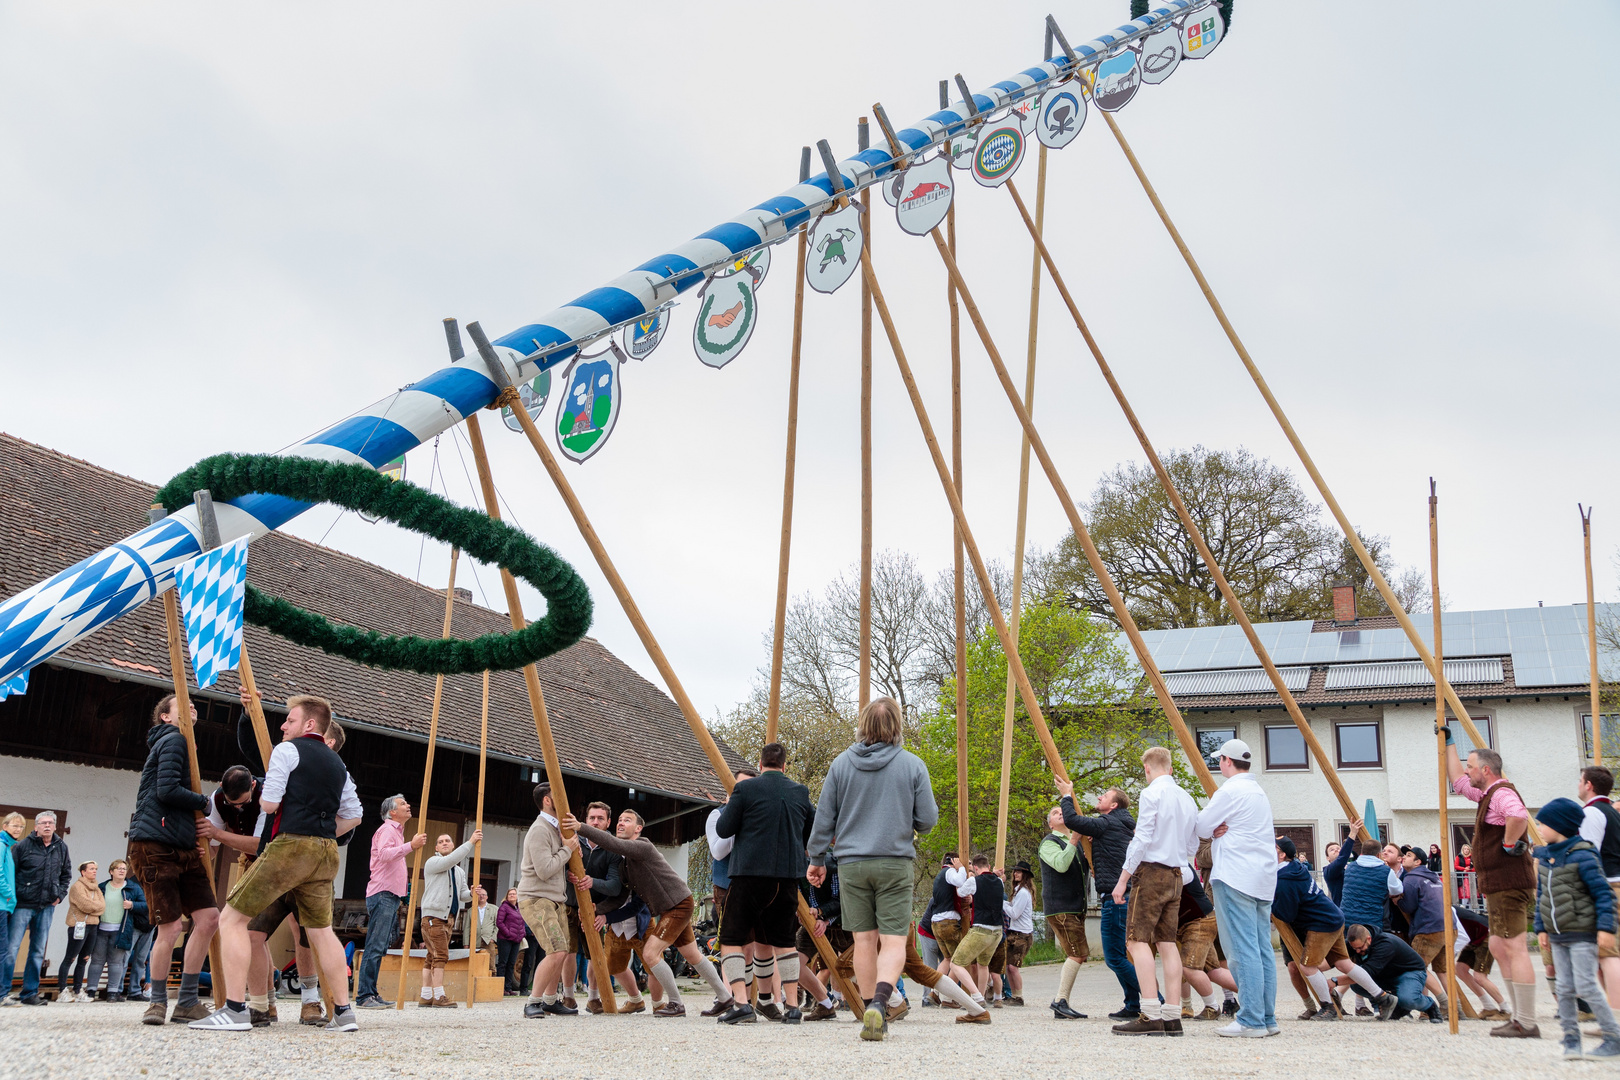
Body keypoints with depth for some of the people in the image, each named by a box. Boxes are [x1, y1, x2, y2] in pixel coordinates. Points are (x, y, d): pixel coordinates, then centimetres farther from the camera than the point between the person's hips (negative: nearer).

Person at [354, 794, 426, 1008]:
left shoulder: (397, 831, 25)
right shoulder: (387, 829, -7)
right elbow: (384, 854, -26)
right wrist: (411, 846, -32)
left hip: (391, 896, 10)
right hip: (383, 894, -10)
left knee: (380, 947, 9)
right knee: (375, 947, -12)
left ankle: (371, 994, 11)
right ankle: (364, 996, -13)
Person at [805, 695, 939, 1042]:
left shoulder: (841, 764, 1)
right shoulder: (913, 765, -4)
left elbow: (824, 818, 5)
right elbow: (928, 819, -1)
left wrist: (817, 858, 17)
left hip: (851, 863, 2)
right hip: (896, 863, -2)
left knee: (864, 939, 9)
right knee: (893, 939, -1)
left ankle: (873, 1017, 12)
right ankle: (879, 1003, -24)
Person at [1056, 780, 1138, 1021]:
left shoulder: (1107, 824, -9)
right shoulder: (1125, 826, 19)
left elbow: (1072, 821, -18)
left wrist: (1066, 796, -2)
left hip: (1114, 897, -10)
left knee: (1115, 957, -8)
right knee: (1122, 955, 13)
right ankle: (1134, 1006, 13)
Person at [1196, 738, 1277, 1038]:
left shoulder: (1230, 791, -10)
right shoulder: (1260, 793, 19)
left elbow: (1201, 827, -6)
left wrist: (1215, 829, 14)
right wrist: (1223, 829, 3)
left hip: (1235, 878, -9)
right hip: (1263, 878, 9)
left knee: (1242, 950, -8)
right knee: (1262, 950, 9)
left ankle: (1251, 1021, -10)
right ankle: (1267, 1019, 10)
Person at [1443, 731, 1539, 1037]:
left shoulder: (1502, 793, -14)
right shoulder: (1487, 794, 17)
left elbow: (1519, 816, -37)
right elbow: (1458, 781, 32)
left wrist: (1509, 844, -22)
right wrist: (1448, 742, 34)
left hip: (1509, 884, -11)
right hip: (1498, 884, 11)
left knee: (1515, 949, -10)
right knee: (1499, 947, 14)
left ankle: (1527, 1024, -10)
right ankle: (1521, 1017, 17)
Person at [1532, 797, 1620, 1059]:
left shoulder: (1582, 857, -15)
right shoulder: (1544, 857, 9)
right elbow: (1542, 896, 15)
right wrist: (1541, 928, 12)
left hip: (1582, 933, -7)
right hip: (1557, 935, 7)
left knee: (1586, 986, -9)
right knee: (1565, 989, 6)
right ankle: (1571, 1040, 12)